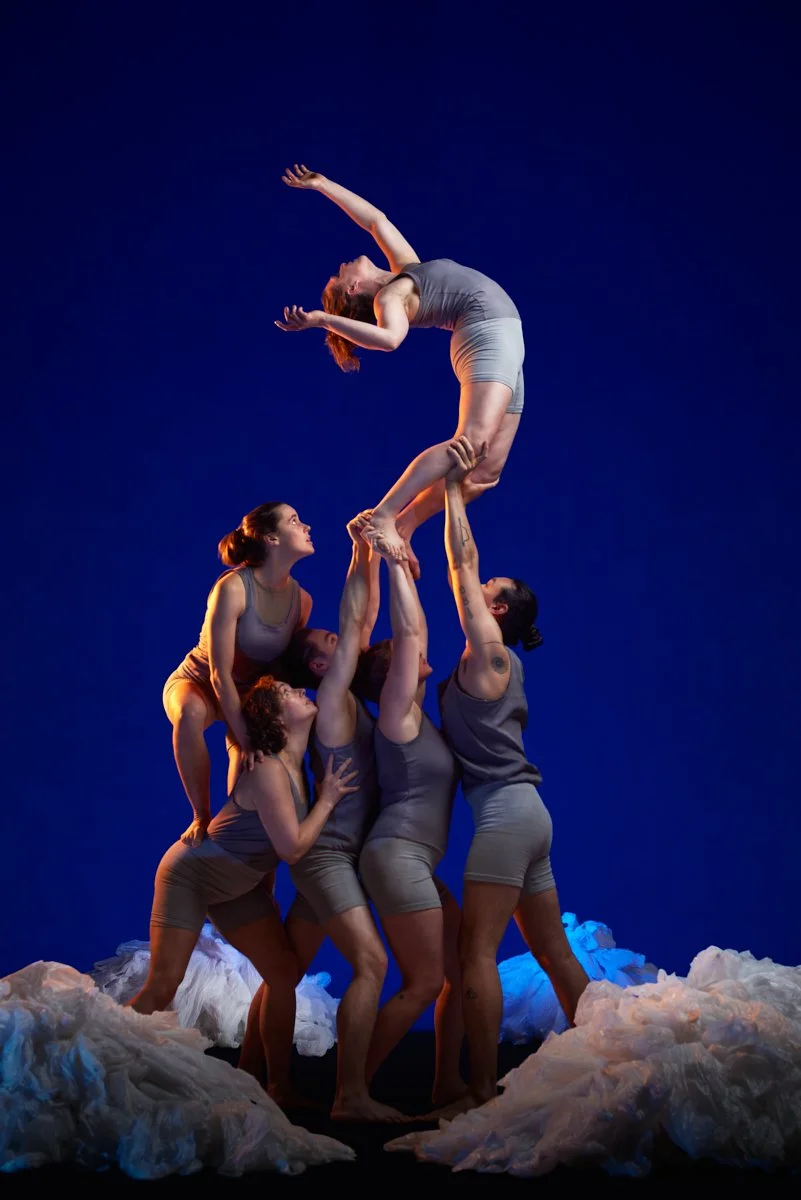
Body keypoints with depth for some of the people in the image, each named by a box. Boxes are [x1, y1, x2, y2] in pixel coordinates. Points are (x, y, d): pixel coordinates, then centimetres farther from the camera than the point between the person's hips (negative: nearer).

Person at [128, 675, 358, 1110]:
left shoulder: (292, 763, -5)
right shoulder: (267, 770, -29)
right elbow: (292, 846, -27)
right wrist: (327, 799, -17)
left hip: (240, 885, 8)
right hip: (191, 873, -8)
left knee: (284, 972, 1)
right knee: (163, 986, -14)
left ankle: (279, 1087, 8)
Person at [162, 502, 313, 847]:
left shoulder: (302, 600, -12)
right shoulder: (233, 587, -31)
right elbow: (220, 674, -32)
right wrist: (246, 741, -37)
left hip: (249, 692, 6)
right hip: (197, 683, -6)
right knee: (191, 714, -40)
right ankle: (202, 818, -25)